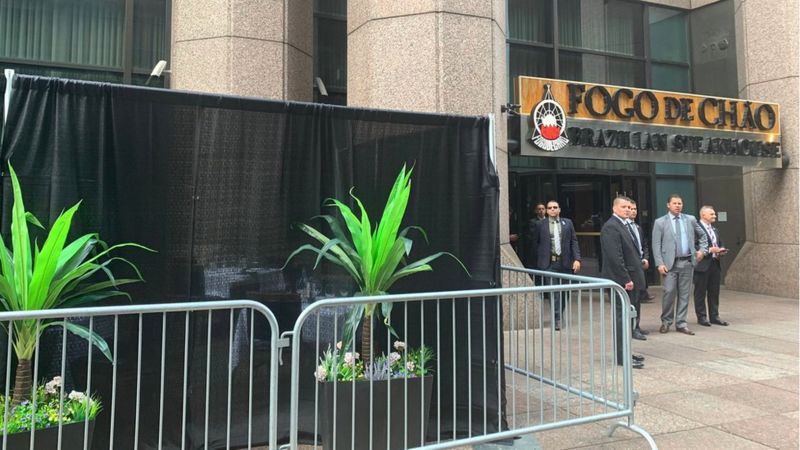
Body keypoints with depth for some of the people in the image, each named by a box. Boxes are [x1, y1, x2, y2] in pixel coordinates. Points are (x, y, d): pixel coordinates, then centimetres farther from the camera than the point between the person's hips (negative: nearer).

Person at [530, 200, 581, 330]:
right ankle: (557, 319, 1)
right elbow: (536, 244, 7)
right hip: (549, 263, -2)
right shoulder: (540, 225, 3)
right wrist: (538, 262, 3)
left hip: (565, 262, 3)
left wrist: (577, 259, -6)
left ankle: (559, 314, 29)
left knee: (565, 291, 10)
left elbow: (574, 242, 5)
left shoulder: (568, 223, 8)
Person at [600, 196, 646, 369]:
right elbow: (615, 257, -20)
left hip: (630, 279, 10)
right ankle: (621, 356, 2)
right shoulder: (611, 227, -14)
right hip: (621, 281, -10)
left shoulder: (626, 225, 17)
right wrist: (626, 279, -20)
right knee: (621, 316, -4)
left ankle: (624, 353, 22)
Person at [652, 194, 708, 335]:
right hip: (670, 263, -3)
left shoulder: (690, 219, 10)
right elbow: (656, 245, -3)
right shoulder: (660, 222, 1)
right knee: (669, 292, -7)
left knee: (684, 294, 6)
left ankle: (681, 324, 15)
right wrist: (660, 264, -11)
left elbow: (702, 236, 25)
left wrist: (702, 249, 11)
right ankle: (666, 322, 11)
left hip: (687, 262, 3)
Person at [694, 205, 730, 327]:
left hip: (715, 263, 8)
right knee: (700, 292, 2)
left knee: (714, 292, 12)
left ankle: (714, 316, 20)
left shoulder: (715, 230, 18)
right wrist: (710, 250, -19)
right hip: (702, 265, -8)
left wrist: (721, 251, 4)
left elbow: (720, 245, 25)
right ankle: (701, 317, 9)